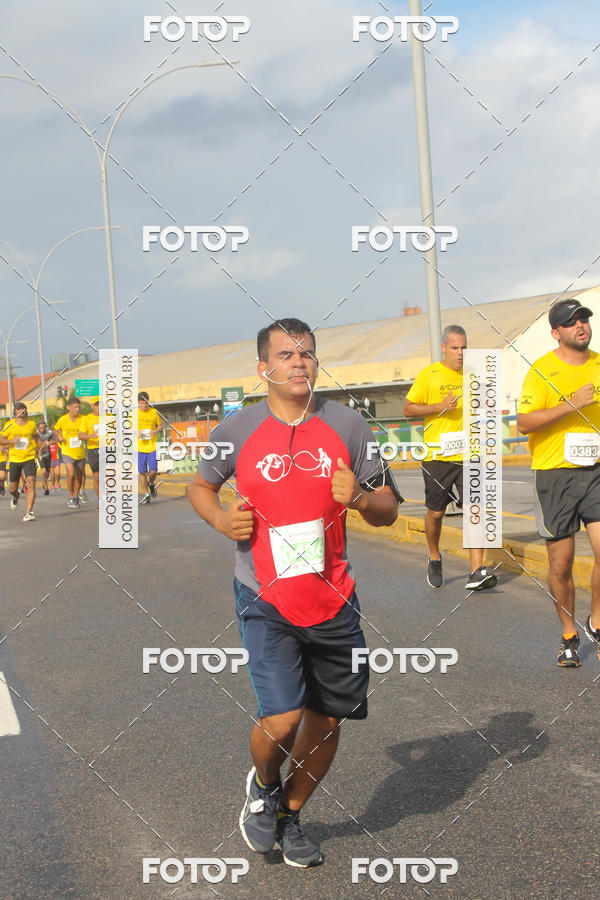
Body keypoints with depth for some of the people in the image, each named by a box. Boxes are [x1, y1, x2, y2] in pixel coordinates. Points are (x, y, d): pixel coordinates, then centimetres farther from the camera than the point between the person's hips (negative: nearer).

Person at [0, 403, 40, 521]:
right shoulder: (10, 425, -1)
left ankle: (29, 512, -18)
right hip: (14, 458, 0)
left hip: (29, 458, 0)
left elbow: (36, 436, 24)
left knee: (31, 483, -19)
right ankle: (15, 497, 47)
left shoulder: (31, 424, 5)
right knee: (13, 488, 8)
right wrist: (11, 441, -19)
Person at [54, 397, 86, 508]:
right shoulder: (63, 419, -5)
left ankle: (76, 497, 28)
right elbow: (56, 429, 14)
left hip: (80, 452, 2)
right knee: (71, 474, -16)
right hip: (67, 452, -2)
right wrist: (59, 436, -5)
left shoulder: (82, 419, -4)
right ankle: (70, 497, 3)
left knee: (78, 476, 9)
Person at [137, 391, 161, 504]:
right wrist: (136, 432, -12)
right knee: (142, 472, 2)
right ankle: (146, 494, 18)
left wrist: (155, 431, -7)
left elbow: (159, 426, 15)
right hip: (139, 447, 0)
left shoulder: (154, 412, 4)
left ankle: (151, 483, 29)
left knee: (153, 471, -5)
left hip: (152, 446, 0)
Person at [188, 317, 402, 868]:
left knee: (327, 719, 12)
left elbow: (388, 510, 5)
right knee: (281, 719, -14)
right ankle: (263, 786, 22)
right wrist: (222, 520, -6)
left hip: (333, 599, 3)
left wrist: (360, 498, -18)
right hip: (266, 600, -3)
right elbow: (199, 486, 15)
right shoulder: (237, 430, -2)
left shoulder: (347, 425, 0)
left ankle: (291, 812, 39)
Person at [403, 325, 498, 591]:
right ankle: (434, 559, 33)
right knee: (436, 512, 8)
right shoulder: (428, 375, 0)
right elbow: (408, 409, -2)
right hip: (437, 457, -2)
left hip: (467, 456, 3)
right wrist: (439, 407, -15)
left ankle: (477, 572, -12)